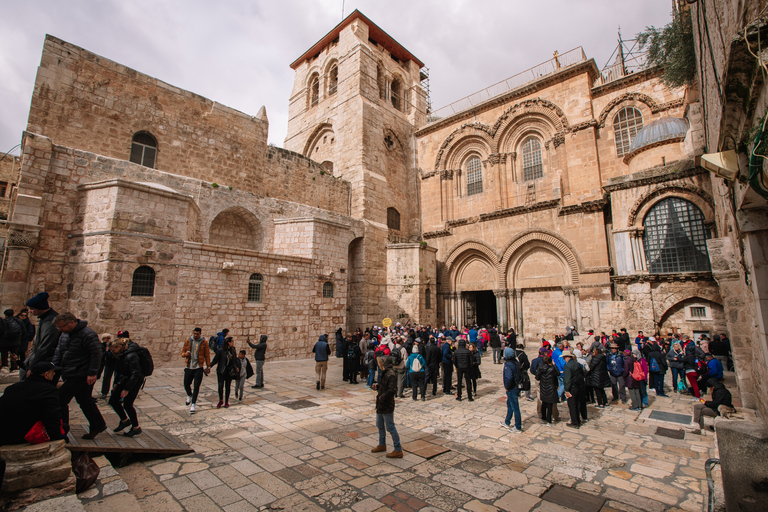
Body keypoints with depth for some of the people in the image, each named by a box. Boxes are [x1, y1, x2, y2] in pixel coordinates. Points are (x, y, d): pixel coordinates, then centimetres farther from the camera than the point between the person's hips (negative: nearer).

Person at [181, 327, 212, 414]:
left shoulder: (203, 342, -1)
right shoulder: (188, 341, 3)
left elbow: (207, 355, 3)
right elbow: (182, 353, 9)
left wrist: (208, 366, 1)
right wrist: (185, 354, -15)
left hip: (199, 368, -2)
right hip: (189, 367, 2)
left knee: (196, 386, -4)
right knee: (186, 385, 10)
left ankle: (193, 405, 7)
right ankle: (189, 395, 43)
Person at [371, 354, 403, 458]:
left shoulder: (391, 375, -23)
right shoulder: (384, 373, 7)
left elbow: (392, 390, -28)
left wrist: (381, 398, -23)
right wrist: (377, 388, 5)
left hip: (387, 406, -10)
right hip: (381, 405, 10)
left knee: (390, 427, 1)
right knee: (380, 425, 22)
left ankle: (398, 450, 14)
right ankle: (382, 445, 41)